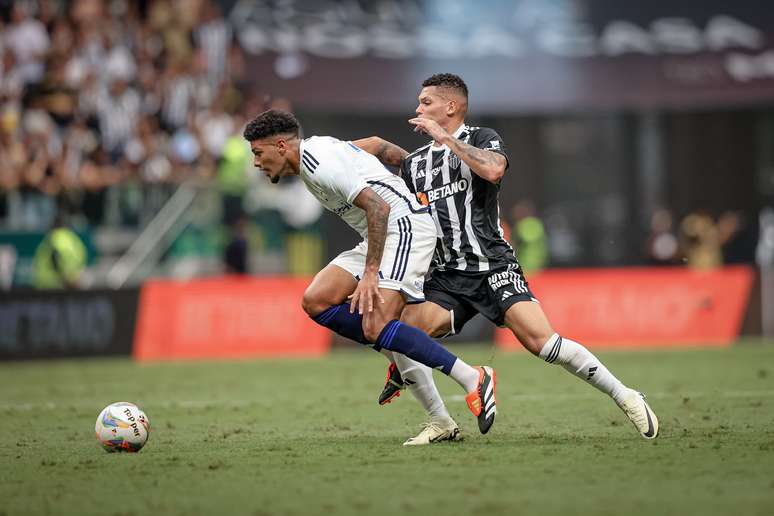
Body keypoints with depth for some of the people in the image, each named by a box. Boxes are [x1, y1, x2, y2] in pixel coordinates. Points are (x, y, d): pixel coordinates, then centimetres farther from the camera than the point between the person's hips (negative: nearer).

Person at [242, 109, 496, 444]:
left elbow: (378, 206, -25)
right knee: (316, 301, -2)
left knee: (377, 328, -23)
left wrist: (369, 275, -26)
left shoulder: (320, 161, -17)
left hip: (405, 226, -11)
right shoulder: (312, 157, 15)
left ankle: (474, 381, -18)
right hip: (380, 237, 11)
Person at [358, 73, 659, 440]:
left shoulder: (482, 138, 3)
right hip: (446, 278, 5)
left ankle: (625, 398, -9)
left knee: (540, 340, -21)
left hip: (493, 268, -5)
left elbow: (493, 169, -21)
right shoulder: (414, 164, 19)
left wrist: (444, 138, -15)